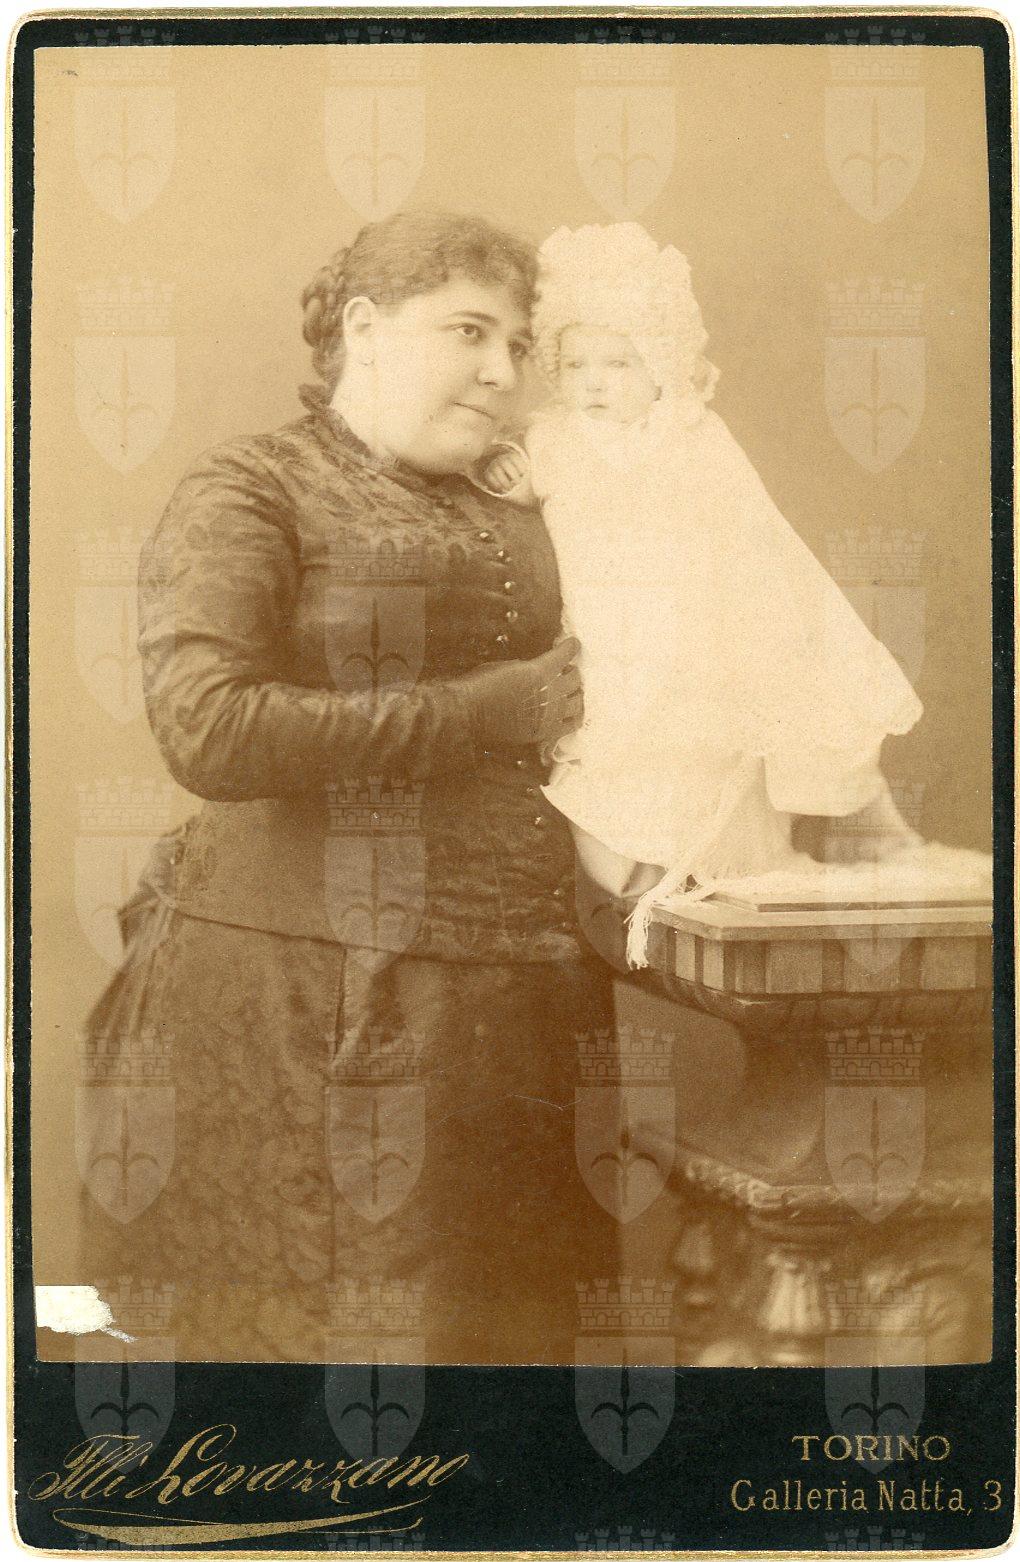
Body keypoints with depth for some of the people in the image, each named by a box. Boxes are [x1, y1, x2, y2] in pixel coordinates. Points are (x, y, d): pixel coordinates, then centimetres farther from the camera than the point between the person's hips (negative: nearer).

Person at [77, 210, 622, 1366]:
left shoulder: (512, 519, 17)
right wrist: (484, 714, -13)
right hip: (293, 1000, -6)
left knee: (489, 1330, 11)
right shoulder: (248, 491, -2)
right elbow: (207, 730, -19)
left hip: (503, 1001, 6)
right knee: (277, 1331, 3)